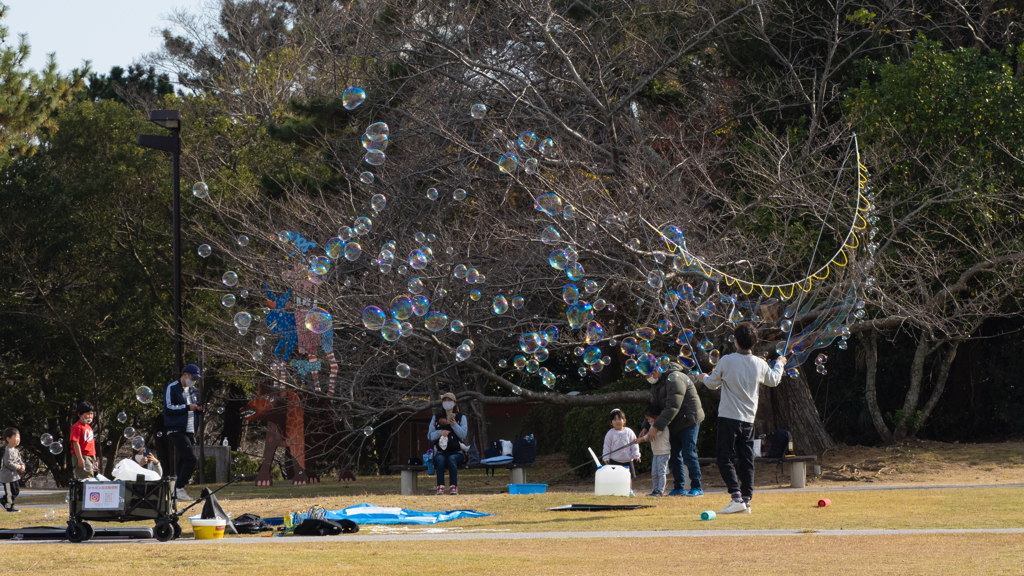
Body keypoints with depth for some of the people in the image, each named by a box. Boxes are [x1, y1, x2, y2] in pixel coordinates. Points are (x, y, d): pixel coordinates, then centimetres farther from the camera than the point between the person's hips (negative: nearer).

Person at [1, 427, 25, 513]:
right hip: (8, 476, -10)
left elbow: (19, 460, 20)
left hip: (14, 476, 10)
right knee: (10, 492, -4)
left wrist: (22, 465, -1)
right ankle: (9, 506, 7)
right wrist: (17, 467, -18)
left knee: (16, 491, 15)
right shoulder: (8, 451, -19)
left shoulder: (15, 450, 14)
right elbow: (8, 463, -25)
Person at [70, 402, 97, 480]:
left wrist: (94, 460, 23)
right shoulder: (77, 427, -9)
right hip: (82, 456, -9)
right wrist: (80, 459, -22)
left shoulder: (89, 427, 19)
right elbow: (75, 443, -16)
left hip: (90, 457, 9)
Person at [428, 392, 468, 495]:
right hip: (441, 452, 1)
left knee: (451, 459, -36)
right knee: (440, 459, -34)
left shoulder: (461, 417, 11)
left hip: (456, 452, -1)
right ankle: (440, 486, -38)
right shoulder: (436, 418, 16)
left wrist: (453, 424, -16)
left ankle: (454, 487, -38)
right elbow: (430, 435, 8)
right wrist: (440, 432, -12)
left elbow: (463, 435, -2)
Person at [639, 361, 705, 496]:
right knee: (674, 455, 5)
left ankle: (697, 487, -6)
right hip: (674, 425, 9)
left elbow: (672, 407, -28)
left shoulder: (674, 379, -23)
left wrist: (656, 427, -28)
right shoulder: (656, 383, 8)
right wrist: (646, 427, 0)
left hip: (688, 421, -9)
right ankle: (679, 487, 11)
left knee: (688, 454, -12)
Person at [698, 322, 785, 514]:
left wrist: (704, 378, 29)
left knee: (726, 459, -3)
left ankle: (737, 497, -17)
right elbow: (773, 381, 22)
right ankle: (747, 500, 7)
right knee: (746, 461, 10)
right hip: (748, 419, 4)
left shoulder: (726, 361, -11)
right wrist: (780, 364, 43)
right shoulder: (760, 364, 1)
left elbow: (713, 383, 5)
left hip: (728, 417, -4)